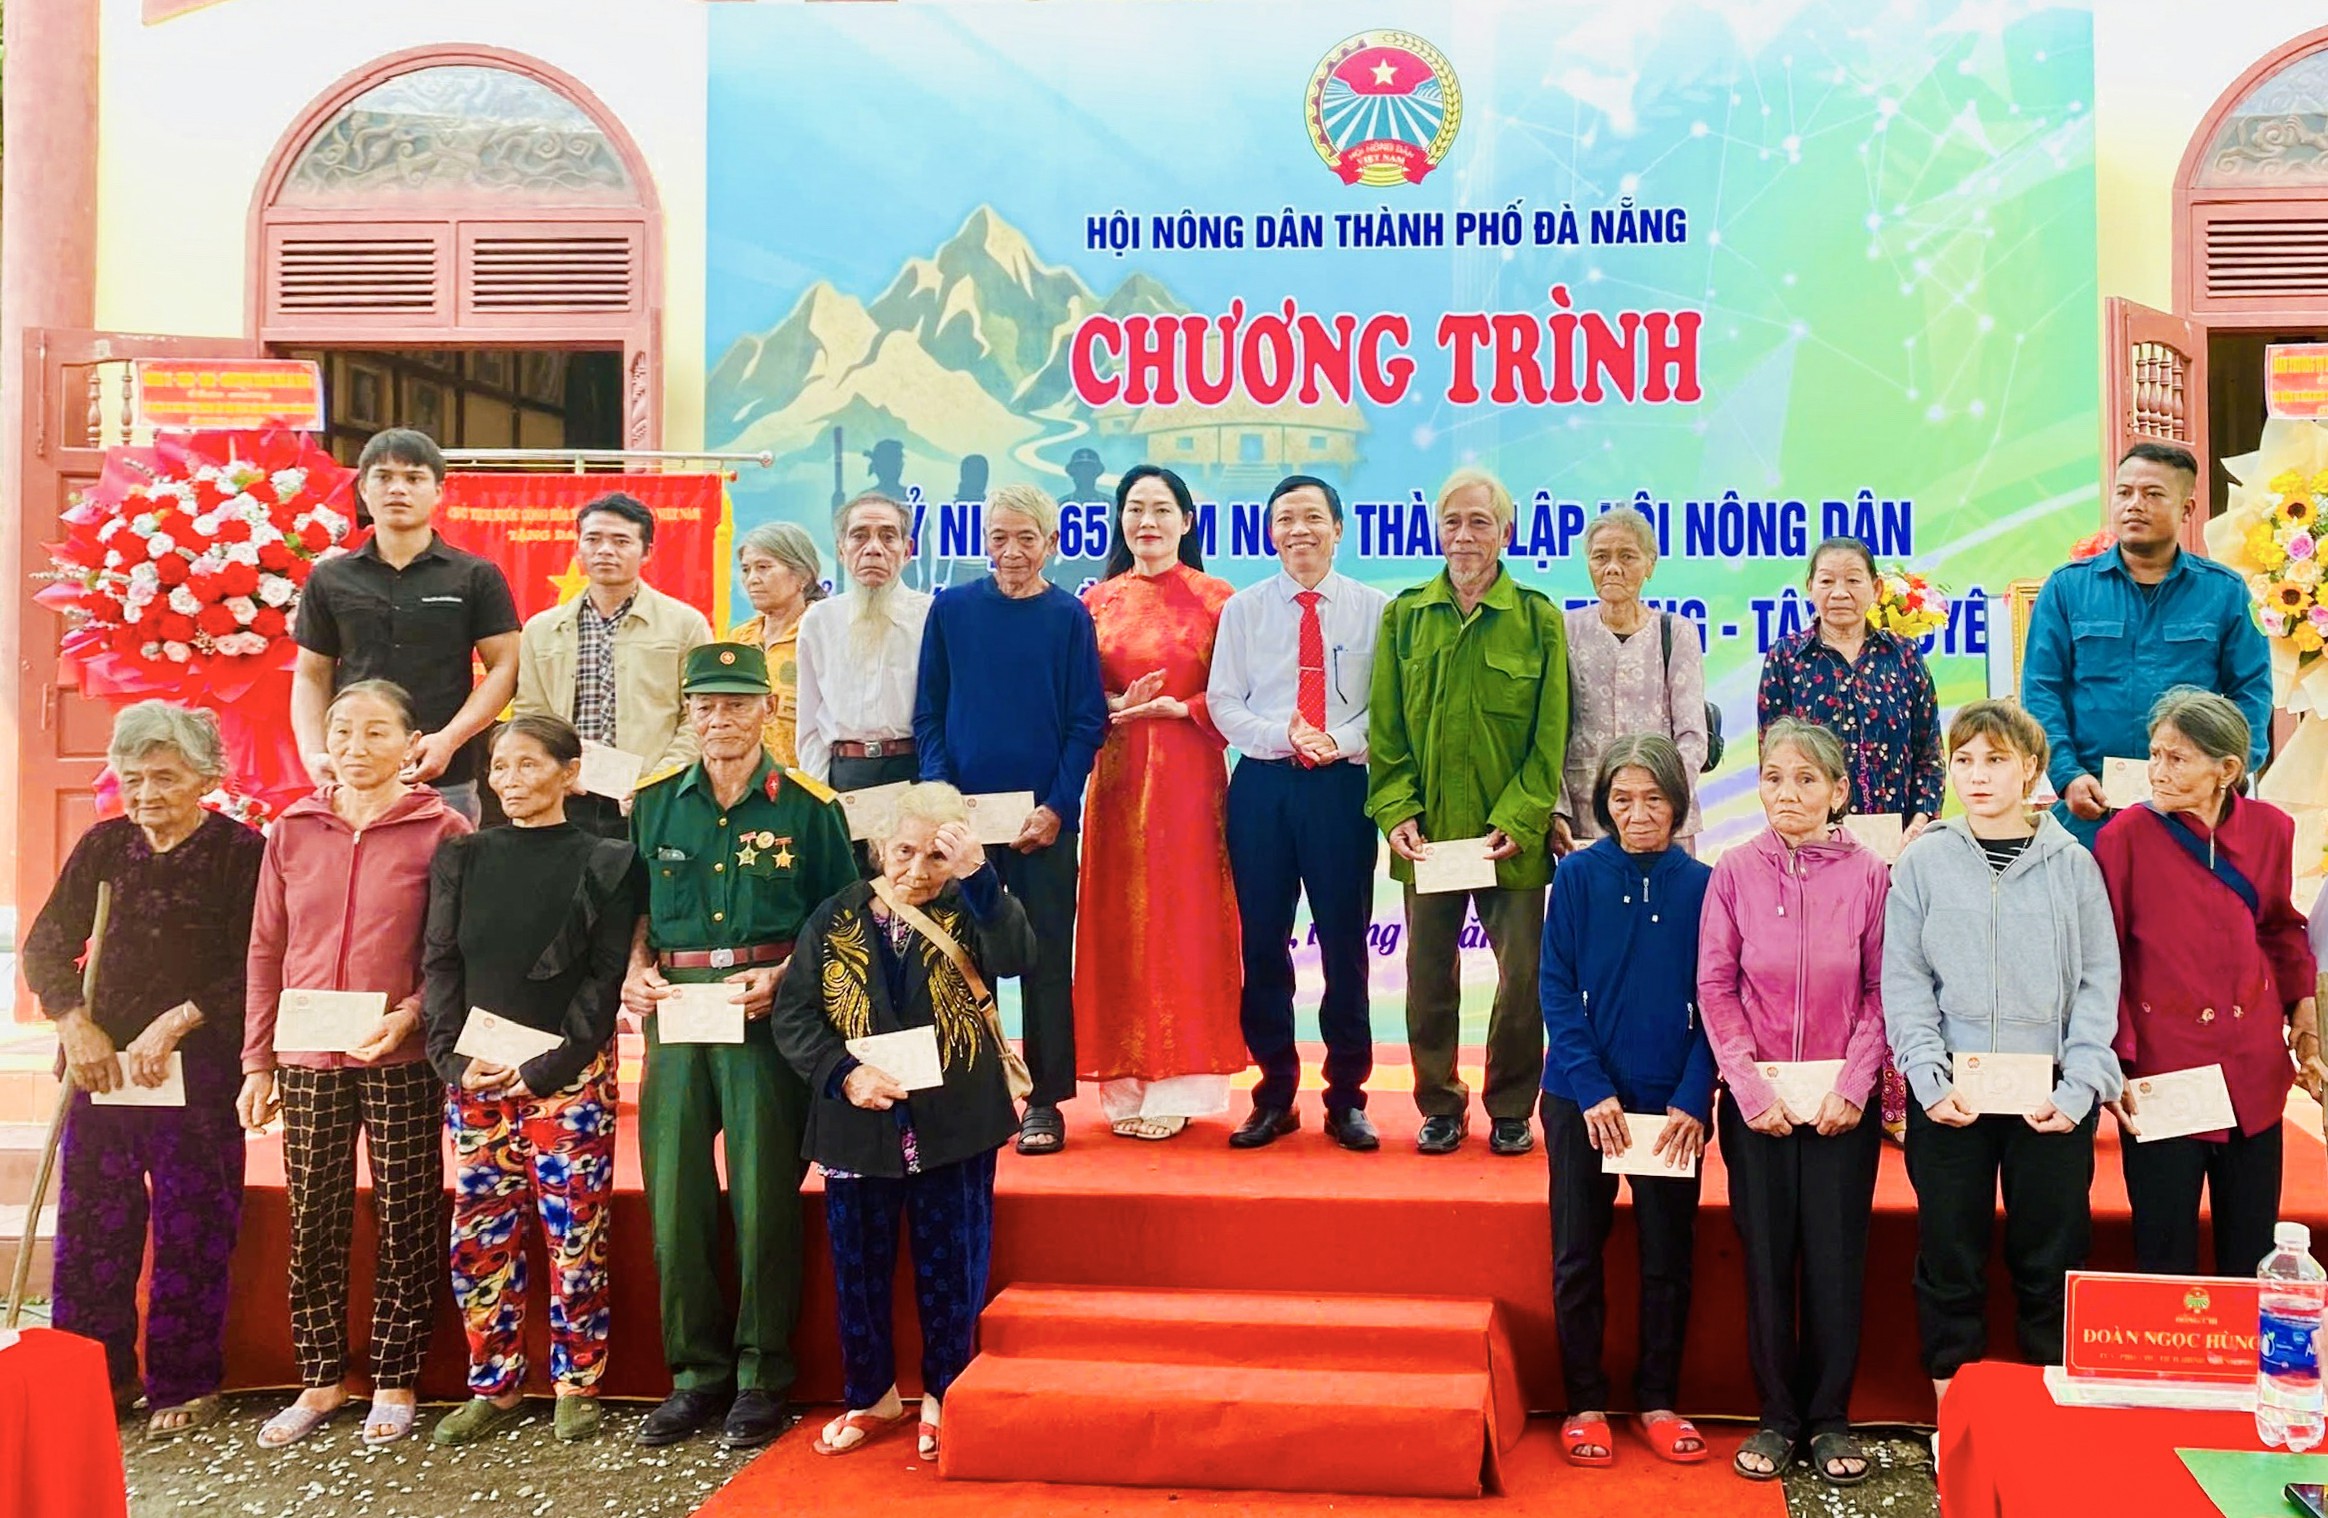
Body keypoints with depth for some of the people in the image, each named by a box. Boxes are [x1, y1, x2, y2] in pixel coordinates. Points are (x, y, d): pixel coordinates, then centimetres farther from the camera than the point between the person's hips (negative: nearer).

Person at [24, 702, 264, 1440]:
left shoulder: (240, 852, -5)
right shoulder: (103, 846, 9)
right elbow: (46, 945, 9)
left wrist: (174, 1024, -16)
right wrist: (75, 1024, -6)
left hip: (197, 1069, -4)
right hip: (101, 1064, 4)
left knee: (190, 1231, 2)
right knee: (91, 1221, 9)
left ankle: (184, 1384, 16)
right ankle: (95, 1374, 23)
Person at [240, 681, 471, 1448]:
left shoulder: (442, 830, -4)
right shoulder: (294, 829, 6)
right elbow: (266, 951, 9)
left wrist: (411, 1013, -16)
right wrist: (257, 1062, 8)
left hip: (402, 1061, -3)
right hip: (306, 1061, 3)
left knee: (406, 1224, 5)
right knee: (313, 1225, 10)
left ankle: (394, 1381, 21)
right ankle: (321, 1379, 26)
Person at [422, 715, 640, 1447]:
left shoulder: (605, 863, 0)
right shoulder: (462, 858, 10)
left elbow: (605, 979, -5)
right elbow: (441, 965, 6)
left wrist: (548, 1067, -13)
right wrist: (453, 1057, -7)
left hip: (569, 1075, -3)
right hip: (474, 1075, 4)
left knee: (574, 1232, 0)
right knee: (480, 1235, 6)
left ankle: (577, 1384, 14)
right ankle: (494, 1386, 20)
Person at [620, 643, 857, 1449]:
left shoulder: (808, 805, 0)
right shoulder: (652, 802, 10)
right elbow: (635, 906, 16)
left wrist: (783, 975, -12)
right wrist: (636, 968, -2)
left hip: (769, 1010, -3)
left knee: (765, 1194, 1)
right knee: (674, 1192, 5)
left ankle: (762, 1376, 15)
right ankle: (696, 1372, 19)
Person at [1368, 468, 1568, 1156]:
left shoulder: (1538, 618, 2)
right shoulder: (1404, 616, 7)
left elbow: (1550, 736, -1)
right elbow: (1385, 730, 6)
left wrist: (1517, 821, -11)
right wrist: (1396, 813, -6)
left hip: (1511, 836, -1)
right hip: (1426, 834, 2)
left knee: (1523, 975, 3)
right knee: (1429, 976, 8)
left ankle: (1511, 1111, 20)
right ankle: (1440, 1107, 23)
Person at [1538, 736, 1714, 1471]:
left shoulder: (1701, 885, -2)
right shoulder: (1578, 876, -4)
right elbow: (1557, 990, -5)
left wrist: (1692, 1099, -12)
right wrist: (1593, 1089, -13)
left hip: (1673, 1102, 1)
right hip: (1581, 1098, -1)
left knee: (1669, 1256, 10)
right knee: (1577, 1254, 6)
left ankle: (1659, 1402, 25)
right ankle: (1585, 1405, 20)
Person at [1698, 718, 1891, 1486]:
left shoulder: (1867, 873, -3)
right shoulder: (1735, 872, -2)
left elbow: (1881, 990, -1)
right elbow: (1716, 989, -2)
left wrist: (1854, 1085, -10)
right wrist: (1752, 1088, -9)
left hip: (1842, 1101, 0)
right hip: (1757, 1100, 0)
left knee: (1837, 1259, 6)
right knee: (1766, 1257, 6)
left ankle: (1830, 1417, 20)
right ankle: (1777, 1416, 20)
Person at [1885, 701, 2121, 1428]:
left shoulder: (2072, 864, 3)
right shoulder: (1923, 862, 2)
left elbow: (2099, 980, 1)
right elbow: (1904, 982, 0)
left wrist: (2080, 1086, -8)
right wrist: (1931, 1079, -10)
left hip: (2052, 1099, 0)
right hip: (1949, 1097, 0)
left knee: (2051, 1258, 8)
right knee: (1950, 1255, 7)